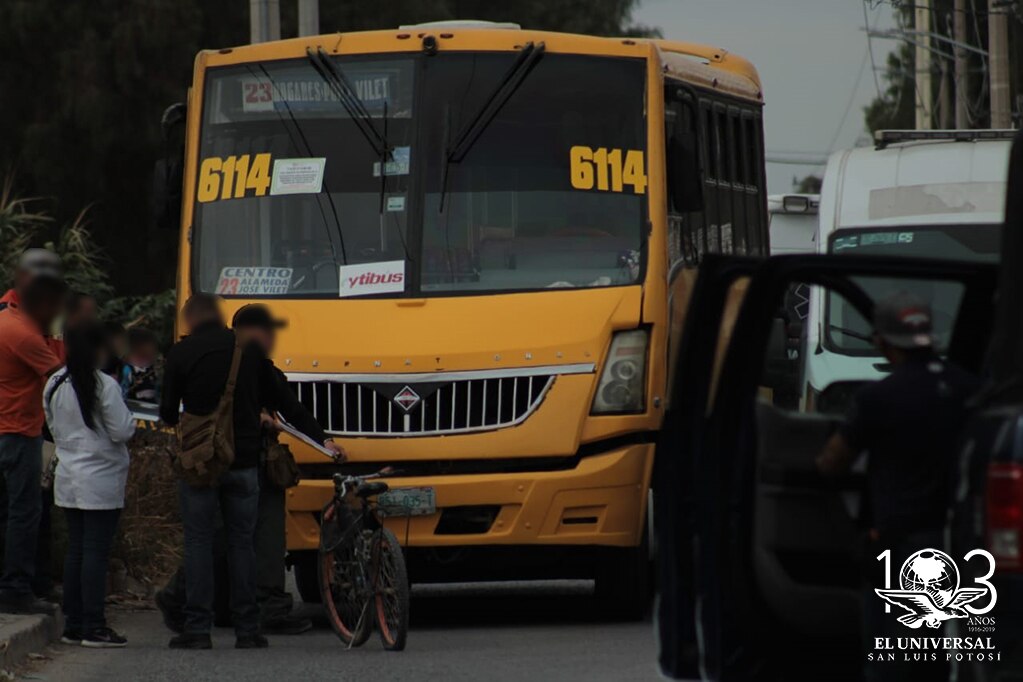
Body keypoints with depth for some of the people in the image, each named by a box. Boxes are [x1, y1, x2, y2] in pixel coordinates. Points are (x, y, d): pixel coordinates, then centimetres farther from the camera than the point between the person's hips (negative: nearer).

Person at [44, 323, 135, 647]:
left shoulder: (54, 386, 5)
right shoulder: (104, 386, -15)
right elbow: (122, 431, -14)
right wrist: (128, 418, 6)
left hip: (68, 480, 6)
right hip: (101, 480, -6)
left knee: (75, 550, 12)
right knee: (96, 551, -5)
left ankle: (73, 624, 14)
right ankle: (93, 626, -5)